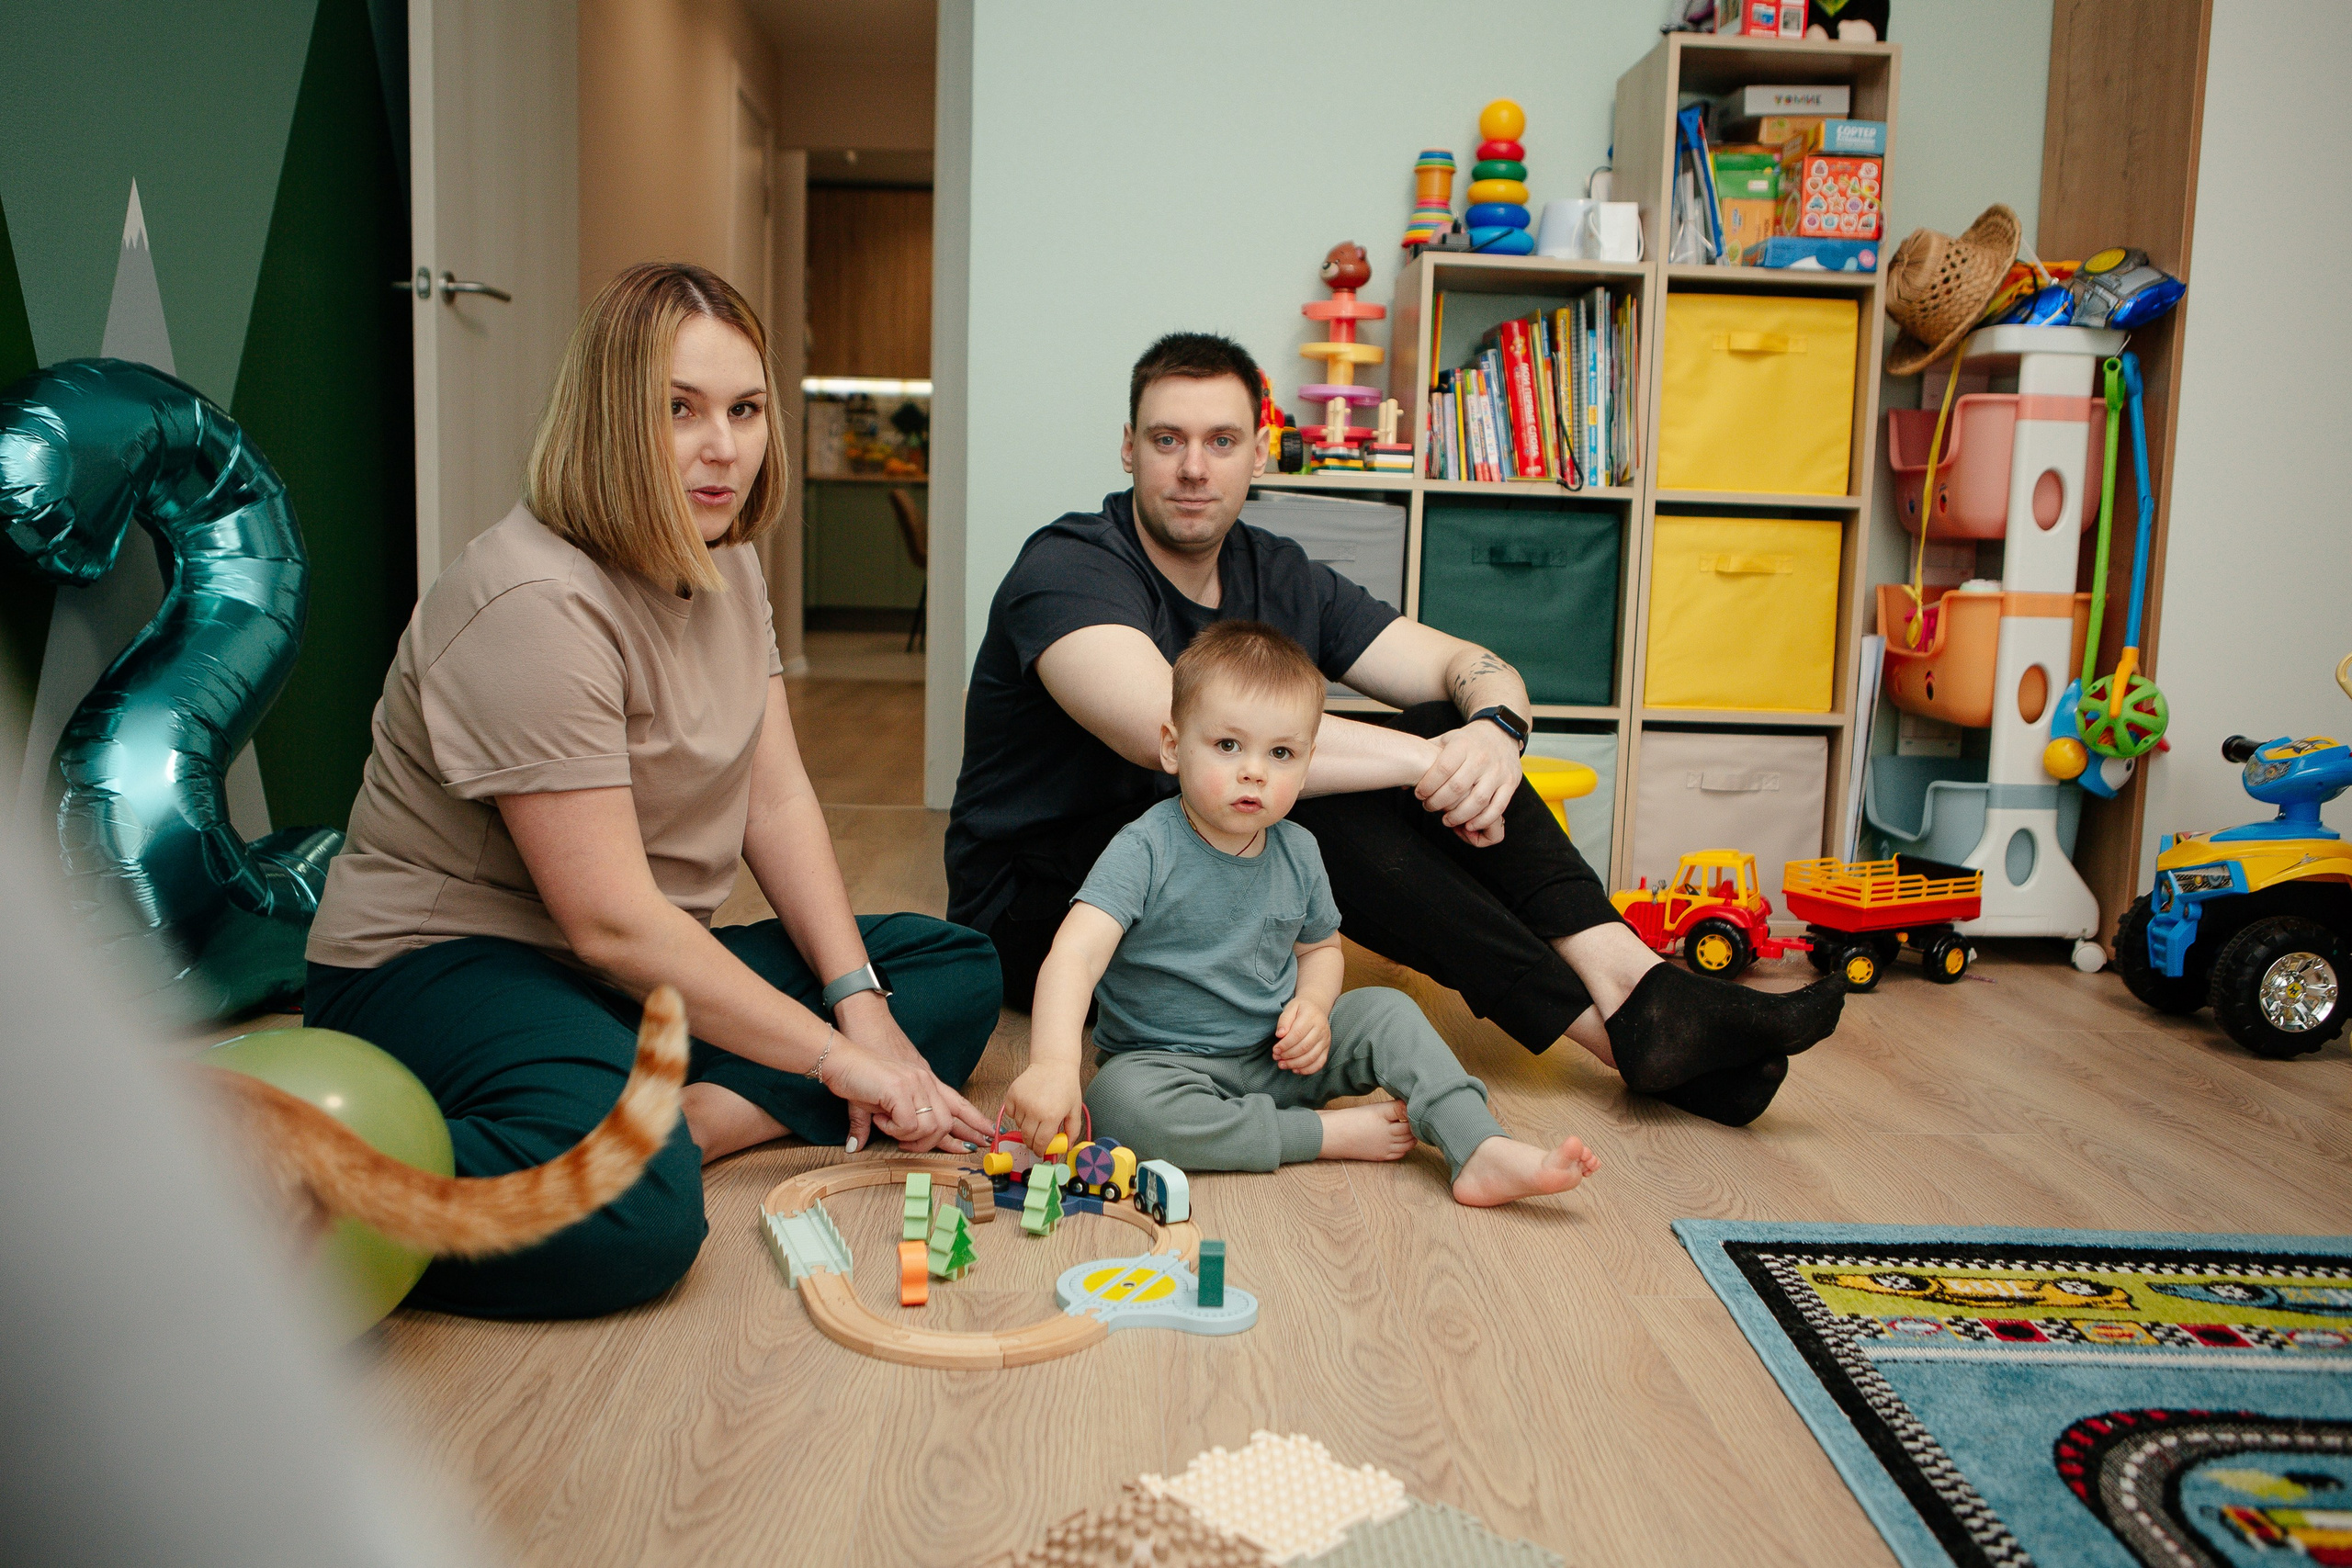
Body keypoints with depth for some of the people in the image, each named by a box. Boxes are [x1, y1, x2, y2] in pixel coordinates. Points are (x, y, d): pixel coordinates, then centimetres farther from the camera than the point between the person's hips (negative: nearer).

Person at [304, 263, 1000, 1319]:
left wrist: (860, 1002, -8)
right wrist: (831, 1055, -20)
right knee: (632, 1213, -38)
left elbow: (778, 800, 4)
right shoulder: (536, 605, -23)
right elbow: (612, 921, -25)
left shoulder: (727, 567, 5)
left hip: (654, 964, 9)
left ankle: (695, 1117, -16)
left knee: (958, 972, 1)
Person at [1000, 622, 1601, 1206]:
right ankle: (1332, 1133, -27)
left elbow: (1319, 946, 17)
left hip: (1276, 1059, 5)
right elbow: (1075, 956, -33)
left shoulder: (1298, 852, -1)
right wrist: (1053, 1064, -50)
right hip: (1165, 1061, -5)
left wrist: (1313, 1006, -7)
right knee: (1119, 1102, -36)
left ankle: (1483, 1153, -20)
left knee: (1386, 1011, -10)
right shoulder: (1146, 850, -20)